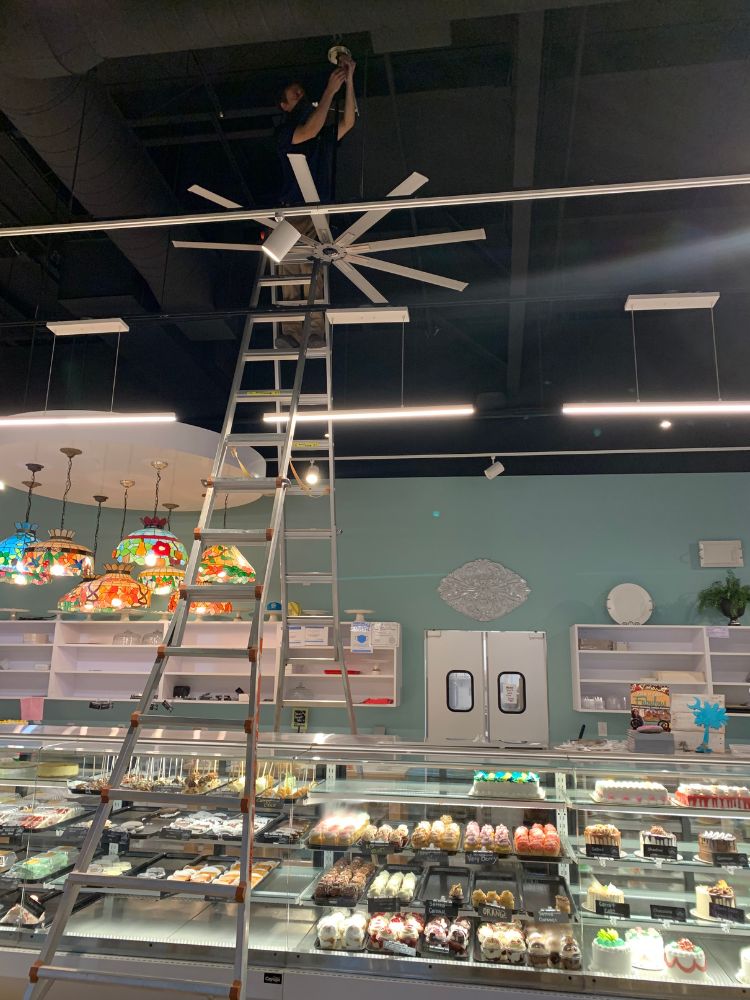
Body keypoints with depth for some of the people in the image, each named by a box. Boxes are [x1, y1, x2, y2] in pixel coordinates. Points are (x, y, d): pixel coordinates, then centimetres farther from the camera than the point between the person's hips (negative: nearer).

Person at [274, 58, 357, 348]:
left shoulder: (326, 135, 26)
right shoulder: (284, 133, 11)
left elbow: (348, 122, 11)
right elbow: (310, 131, -6)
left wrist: (349, 81, 4)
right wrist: (330, 90, -3)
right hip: (291, 212, -2)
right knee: (289, 271, -12)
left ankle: (316, 331, -20)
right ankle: (291, 332, -17)